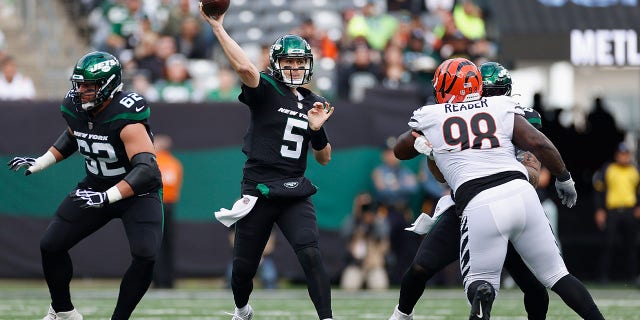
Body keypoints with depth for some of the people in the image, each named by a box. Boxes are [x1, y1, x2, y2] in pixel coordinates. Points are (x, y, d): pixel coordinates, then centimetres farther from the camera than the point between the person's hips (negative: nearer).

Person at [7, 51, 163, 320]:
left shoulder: (125, 116, -31)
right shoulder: (76, 107, -10)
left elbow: (146, 169, -39)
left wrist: (107, 197, -47)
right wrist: (39, 163, 6)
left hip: (137, 192, -6)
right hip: (95, 186, 6)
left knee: (145, 256, -26)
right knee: (51, 245, 3)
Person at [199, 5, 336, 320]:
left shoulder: (314, 104, 12)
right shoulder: (266, 91, -3)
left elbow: (324, 158, 15)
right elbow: (245, 67, -26)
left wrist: (317, 128, -3)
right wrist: (217, 27, -30)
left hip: (295, 193, 3)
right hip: (258, 191, -2)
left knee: (310, 255, -20)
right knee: (243, 266, 8)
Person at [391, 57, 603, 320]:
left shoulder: (430, 118, 15)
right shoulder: (503, 109, 15)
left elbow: (401, 151, 33)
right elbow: (539, 144, 5)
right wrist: (564, 179, 18)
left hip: (479, 206, -2)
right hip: (520, 191, 2)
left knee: (480, 285, 5)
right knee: (557, 276, 13)